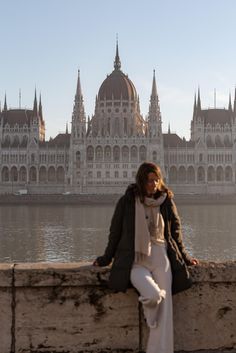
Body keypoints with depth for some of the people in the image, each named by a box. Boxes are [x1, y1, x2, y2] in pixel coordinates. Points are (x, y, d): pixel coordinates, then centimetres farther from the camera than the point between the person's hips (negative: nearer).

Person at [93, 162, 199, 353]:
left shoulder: (166, 202, 6)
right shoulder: (127, 201, 0)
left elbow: (176, 231, 17)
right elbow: (115, 233, 8)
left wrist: (184, 257, 21)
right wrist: (105, 259, 13)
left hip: (160, 258, 2)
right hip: (135, 260, -2)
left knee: (164, 304, -11)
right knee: (153, 295, -27)